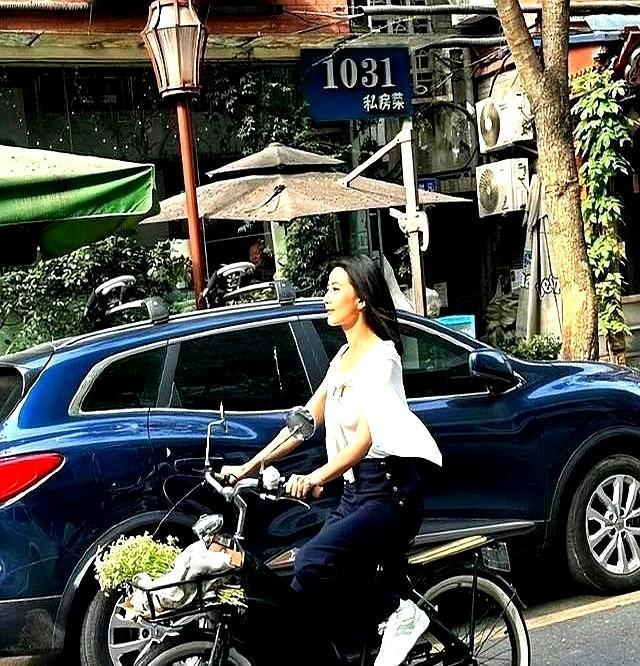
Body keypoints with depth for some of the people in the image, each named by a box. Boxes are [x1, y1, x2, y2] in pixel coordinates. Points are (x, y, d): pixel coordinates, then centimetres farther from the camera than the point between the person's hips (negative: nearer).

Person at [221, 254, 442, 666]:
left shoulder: (380, 356, -11)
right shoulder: (343, 358, 16)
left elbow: (366, 436, -24)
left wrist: (316, 478, -40)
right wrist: (249, 467, 9)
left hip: (388, 490, -8)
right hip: (355, 490, 9)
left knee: (313, 564, -28)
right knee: (320, 600, -3)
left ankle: (400, 612, -9)